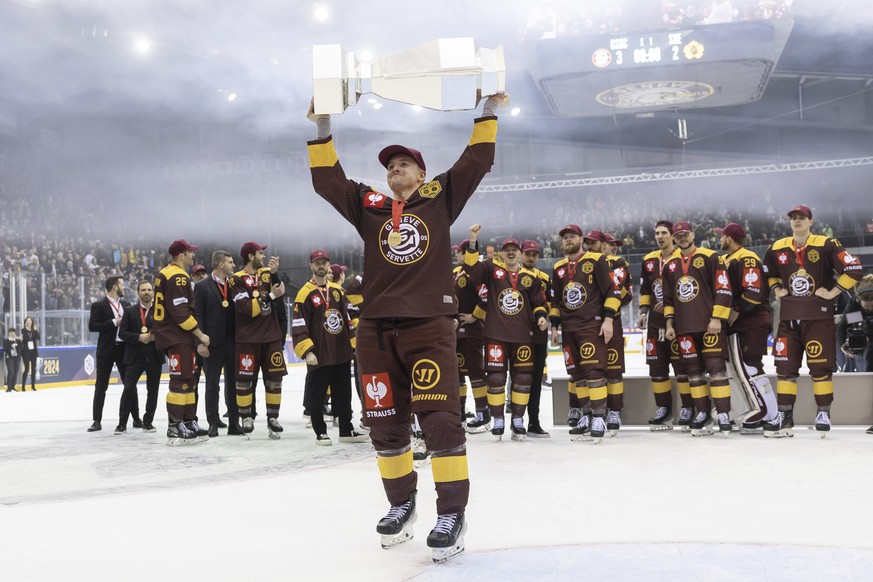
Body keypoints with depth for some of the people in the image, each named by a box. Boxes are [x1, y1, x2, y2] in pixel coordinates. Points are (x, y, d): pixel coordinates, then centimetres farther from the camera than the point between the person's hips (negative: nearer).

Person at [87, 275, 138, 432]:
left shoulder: (126, 304, 11)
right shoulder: (99, 305, -4)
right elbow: (92, 326, -12)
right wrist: (114, 323, -17)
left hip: (124, 348, 4)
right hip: (106, 350, -4)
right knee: (101, 386, 1)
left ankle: (136, 418, 14)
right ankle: (97, 421, 7)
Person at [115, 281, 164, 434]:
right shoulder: (130, 311, 5)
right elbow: (122, 333, -1)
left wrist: (156, 337, -15)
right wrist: (139, 337, -15)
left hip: (155, 357, 1)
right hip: (135, 357, -1)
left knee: (153, 391, 6)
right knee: (128, 388, -9)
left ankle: (148, 422, 17)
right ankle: (122, 423, -1)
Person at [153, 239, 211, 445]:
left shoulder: (165, 274, 17)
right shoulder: (178, 277, -16)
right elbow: (180, 313, -22)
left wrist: (156, 332, 28)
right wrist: (200, 334, -17)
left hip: (171, 335, 11)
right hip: (177, 338, -11)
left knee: (187, 380, 13)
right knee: (181, 381, -9)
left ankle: (189, 423, 17)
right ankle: (175, 429, -8)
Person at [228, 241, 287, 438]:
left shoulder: (267, 273, 10)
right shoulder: (237, 280, -6)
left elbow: (280, 293, -6)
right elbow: (248, 308, -16)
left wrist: (274, 273, -19)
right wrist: (271, 296, -18)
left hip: (271, 335, 4)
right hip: (247, 337, -4)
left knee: (274, 378, 4)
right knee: (244, 379, 2)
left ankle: (272, 418, 13)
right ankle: (246, 418, 17)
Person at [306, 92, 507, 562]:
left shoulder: (440, 198, 11)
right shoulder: (368, 205, 16)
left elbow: (477, 161, 7)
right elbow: (326, 180, 12)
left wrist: (489, 111, 3)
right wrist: (322, 128, 7)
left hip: (430, 325, -3)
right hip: (376, 329, 4)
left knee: (440, 418, -11)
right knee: (385, 422, 8)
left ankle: (452, 513, -3)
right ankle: (401, 503, 24)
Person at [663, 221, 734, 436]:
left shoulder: (710, 258, -2)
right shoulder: (670, 265, 14)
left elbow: (723, 289, -7)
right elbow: (668, 298, 19)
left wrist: (717, 318, -12)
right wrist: (669, 323, 12)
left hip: (709, 324, -5)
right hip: (684, 328, 5)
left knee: (716, 368, -9)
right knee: (693, 371, 6)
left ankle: (723, 414, -5)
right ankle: (702, 414, 13)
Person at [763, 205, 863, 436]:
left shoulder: (826, 245, -7)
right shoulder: (777, 248, 8)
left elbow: (854, 269, -9)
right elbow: (768, 272, 26)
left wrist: (833, 292, -10)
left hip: (819, 315, -4)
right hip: (789, 316, 4)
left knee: (820, 366, -1)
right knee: (785, 366, 4)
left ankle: (823, 413, 10)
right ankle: (785, 415, 11)